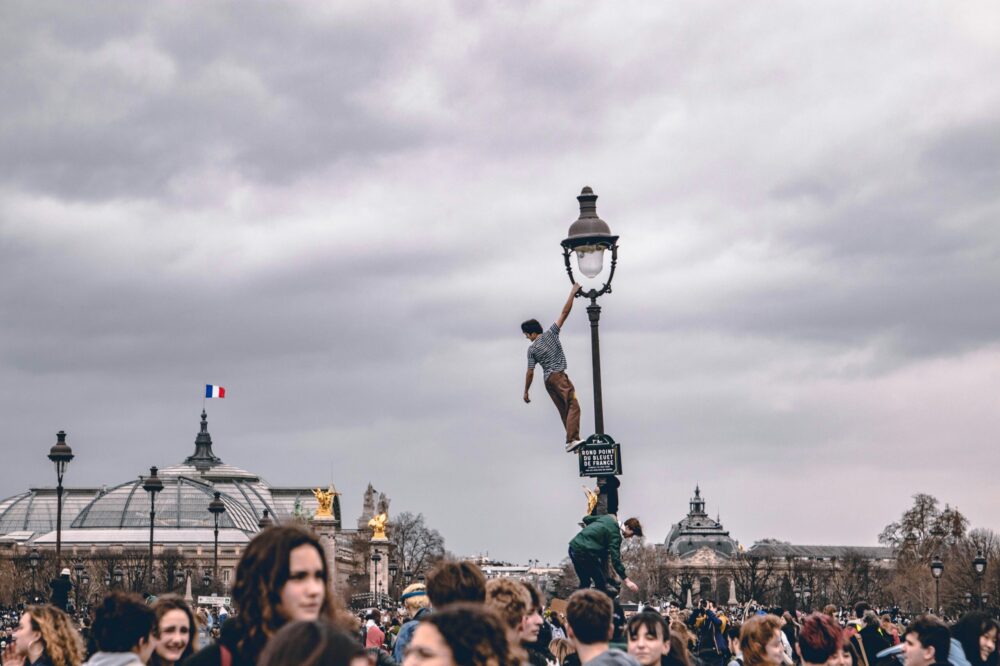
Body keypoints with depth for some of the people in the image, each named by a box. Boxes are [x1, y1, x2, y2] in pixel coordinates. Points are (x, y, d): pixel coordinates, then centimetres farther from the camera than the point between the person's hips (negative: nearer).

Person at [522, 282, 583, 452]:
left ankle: (571, 440, -2)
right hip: (559, 376, -4)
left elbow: (530, 373, 6)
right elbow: (564, 313, 3)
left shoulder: (532, 349, 8)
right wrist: (573, 293, 8)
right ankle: (572, 439, -32)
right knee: (573, 406, -15)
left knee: (564, 410, 7)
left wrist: (526, 392, 15)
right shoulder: (551, 333, 4)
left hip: (548, 380, 4)